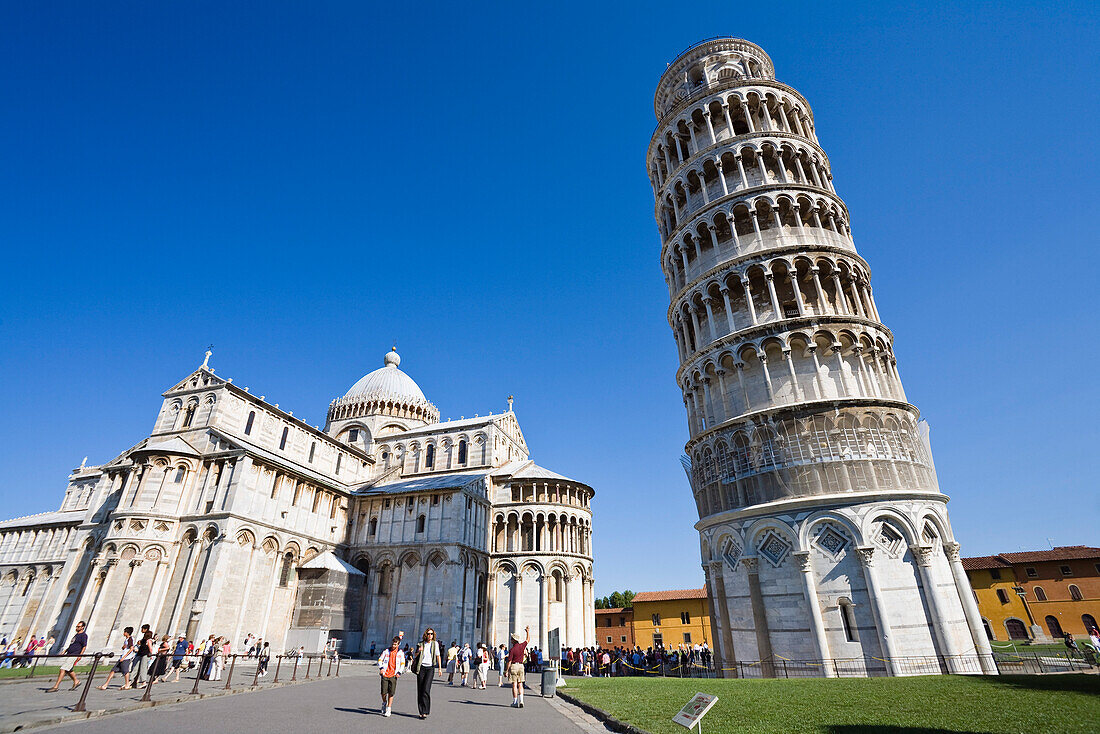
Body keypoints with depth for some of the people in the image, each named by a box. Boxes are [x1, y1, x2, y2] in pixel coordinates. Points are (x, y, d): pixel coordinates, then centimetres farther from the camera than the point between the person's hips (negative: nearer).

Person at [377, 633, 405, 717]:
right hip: (385, 674, 0)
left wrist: (399, 672, -4)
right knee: (384, 692, -2)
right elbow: (380, 660, 6)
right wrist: (381, 668, -11)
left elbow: (402, 663, 9)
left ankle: (388, 709, 13)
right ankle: (384, 703, 29)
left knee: (391, 693, -2)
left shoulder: (400, 653, 5)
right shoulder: (386, 651, 4)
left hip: (393, 675, 0)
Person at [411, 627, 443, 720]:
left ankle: (425, 711, -8)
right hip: (421, 667, 2)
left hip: (430, 668, -2)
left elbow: (438, 656, 6)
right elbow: (416, 656, 12)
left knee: (426, 690, -12)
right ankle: (421, 711, 13)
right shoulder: (421, 644, 4)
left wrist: (440, 668, 3)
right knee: (420, 690, 2)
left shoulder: (435, 643, 3)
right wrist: (418, 651, -10)